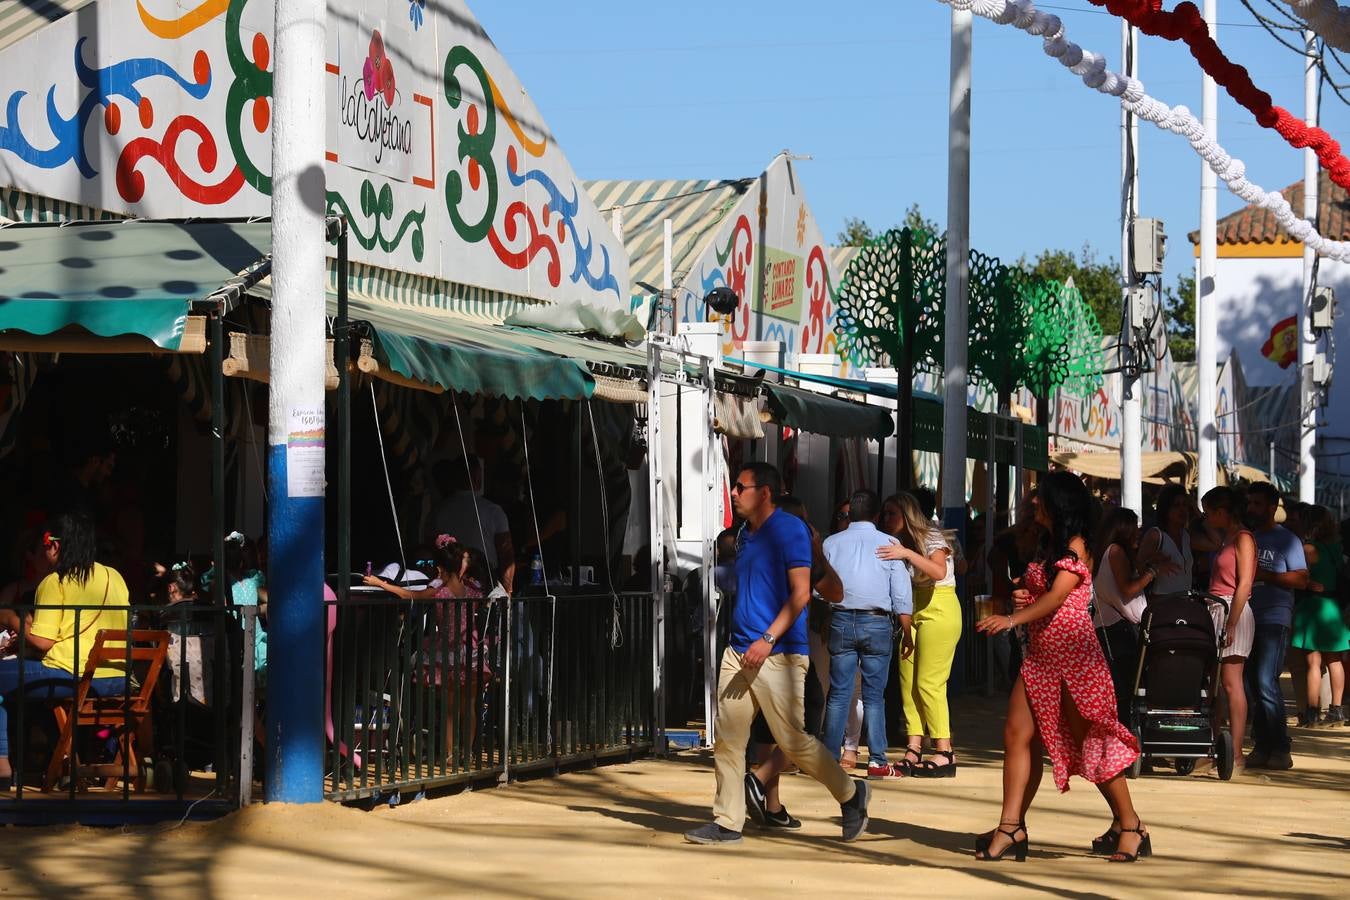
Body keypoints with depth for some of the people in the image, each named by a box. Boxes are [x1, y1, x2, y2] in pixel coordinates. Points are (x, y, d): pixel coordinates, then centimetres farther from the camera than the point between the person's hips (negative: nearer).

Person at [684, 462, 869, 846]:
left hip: (777, 654, -8)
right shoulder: (746, 535, 16)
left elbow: (801, 593, -15)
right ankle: (727, 822, 6)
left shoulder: (789, 529, -10)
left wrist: (769, 639, -22)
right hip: (739, 652, 8)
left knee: (794, 740, -4)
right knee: (728, 740, 3)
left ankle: (850, 794, 15)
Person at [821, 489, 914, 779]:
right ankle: (877, 761, 0)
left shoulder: (831, 544, 5)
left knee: (838, 693, 5)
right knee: (874, 696, 3)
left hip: (841, 620, 1)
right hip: (877, 623, -1)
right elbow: (902, 594, 1)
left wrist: (822, 625, 13)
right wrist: (907, 633, 6)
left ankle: (829, 758, 2)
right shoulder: (888, 544, 1)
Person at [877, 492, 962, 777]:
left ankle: (945, 753, -10)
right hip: (912, 614, 8)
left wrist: (907, 554, -31)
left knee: (929, 684, -11)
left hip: (938, 611, -8)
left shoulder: (932, 539, -7)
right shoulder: (899, 543, 15)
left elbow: (939, 572, -24)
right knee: (908, 682, 0)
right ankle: (913, 750, 0)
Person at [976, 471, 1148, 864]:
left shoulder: (1075, 550, -10)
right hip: (1040, 654, 9)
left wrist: (1013, 619, -38)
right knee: (1017, 735, -1)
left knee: (1090, 742, -4)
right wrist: (1025, 596, 6)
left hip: (1072, 653, -9)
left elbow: (1056, 597, -24)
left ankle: (1129, 825, 7)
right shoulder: (1051, 547, 19)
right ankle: (1011, 828, -3)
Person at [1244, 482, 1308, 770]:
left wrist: (1266, 575, -14)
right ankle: (1261, 747, 9)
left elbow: (1301, 579, -6)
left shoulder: (1286, 540, 2)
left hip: (1273, 620, -6)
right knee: (1250, 685, 3)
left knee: (1266, 684, -13)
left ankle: (1280, 749, -9)